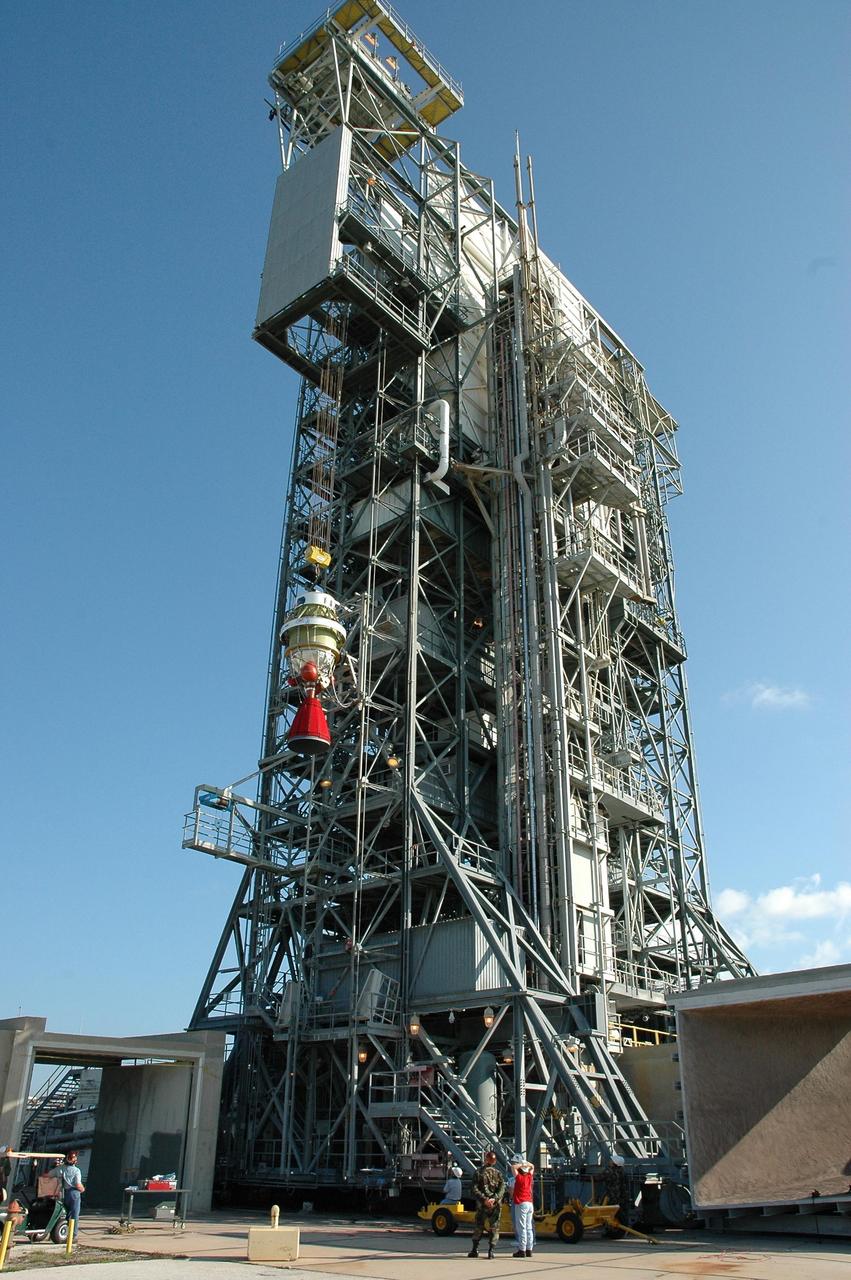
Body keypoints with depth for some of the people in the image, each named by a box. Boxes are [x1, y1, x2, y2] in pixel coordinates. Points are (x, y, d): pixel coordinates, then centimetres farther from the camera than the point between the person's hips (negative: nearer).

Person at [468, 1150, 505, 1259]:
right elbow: (502, 1188, -6)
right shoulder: (498, 1173, 5)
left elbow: (474, 1189, -11)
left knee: (478, 1227, 11)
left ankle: (475, 1250, 12)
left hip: (482, 1205, -1)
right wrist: (494, 1198, -15)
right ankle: (491, 1251, 3)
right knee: (494, 1228, 9)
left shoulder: (479, 1172, -2)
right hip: (496, 1205, 1)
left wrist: (484, 1199, -15)